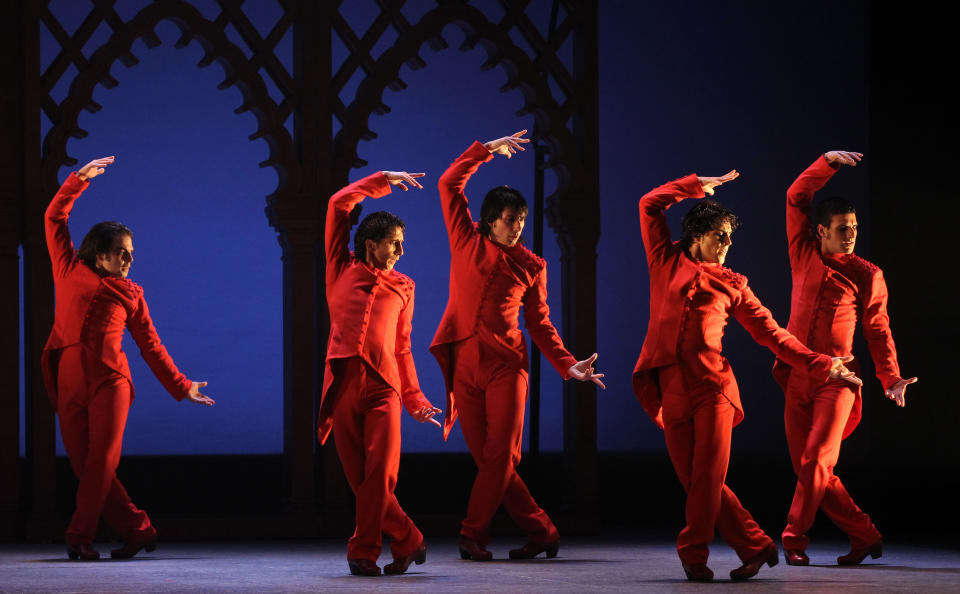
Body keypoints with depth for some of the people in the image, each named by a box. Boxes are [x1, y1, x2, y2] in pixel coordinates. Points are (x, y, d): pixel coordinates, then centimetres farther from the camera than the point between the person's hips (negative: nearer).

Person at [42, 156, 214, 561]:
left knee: (100, 459, -13)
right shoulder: (70, 272, 12)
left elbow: (151, 346, 18)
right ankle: (137, 529, 8)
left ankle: (80, 537, -15)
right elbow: (55, 217, 15)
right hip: (69, 382, 1)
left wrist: (181, 387, 15)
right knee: (82, 463, 0)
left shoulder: (130, 294, 14)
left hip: (109, 381, -1)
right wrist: (81, 179, 10)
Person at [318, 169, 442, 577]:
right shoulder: (342, 270, 15)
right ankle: (407, 540, 10)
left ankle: (364, 552, -8)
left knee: (380, 473, -14)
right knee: (359, 477, -3)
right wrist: (382, 181, 20)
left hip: (383, 386, 1)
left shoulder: (401, 287, 22)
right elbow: (339, 205, 14)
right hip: (343, 383, -1)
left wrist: (415, 400, 15)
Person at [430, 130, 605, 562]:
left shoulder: (530, 266, 8)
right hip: (464, 364, 1)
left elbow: (540, 324, 10)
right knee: (486, 458, -1)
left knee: (499, 456, -10)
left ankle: (473, 535, -3)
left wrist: (567, 365, -1)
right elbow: (450, 184, 7)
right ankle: (540, 532, 8)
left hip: (505, 365, -1)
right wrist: (486, 150, 4)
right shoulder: (467, 242, 8)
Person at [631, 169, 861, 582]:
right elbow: (650, 205, 16)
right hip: (671, 389, 0)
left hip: (712, 385, 0)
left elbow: (771, 333, 14)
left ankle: (694, 554, -2)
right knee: (693, 480, -1)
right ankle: (756, 547, 9)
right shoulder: (667, 263, 14)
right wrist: (697, 187, 18)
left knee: (707, 476, -10)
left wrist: (819, 364, 6)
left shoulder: (731, 284, 14)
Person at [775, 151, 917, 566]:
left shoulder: (866, 275, 3)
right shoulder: (804, 256, 9)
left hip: (837, 378, -3)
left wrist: (891, 379, -1)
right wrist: (828, 163, -2)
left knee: (815, 462, -15)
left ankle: (794, 539, -7)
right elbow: (797, 197, 8)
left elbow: (878, 330, 6)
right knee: (807, 469, 2)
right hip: (796, 376, 4)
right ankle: (865, 536, 12)